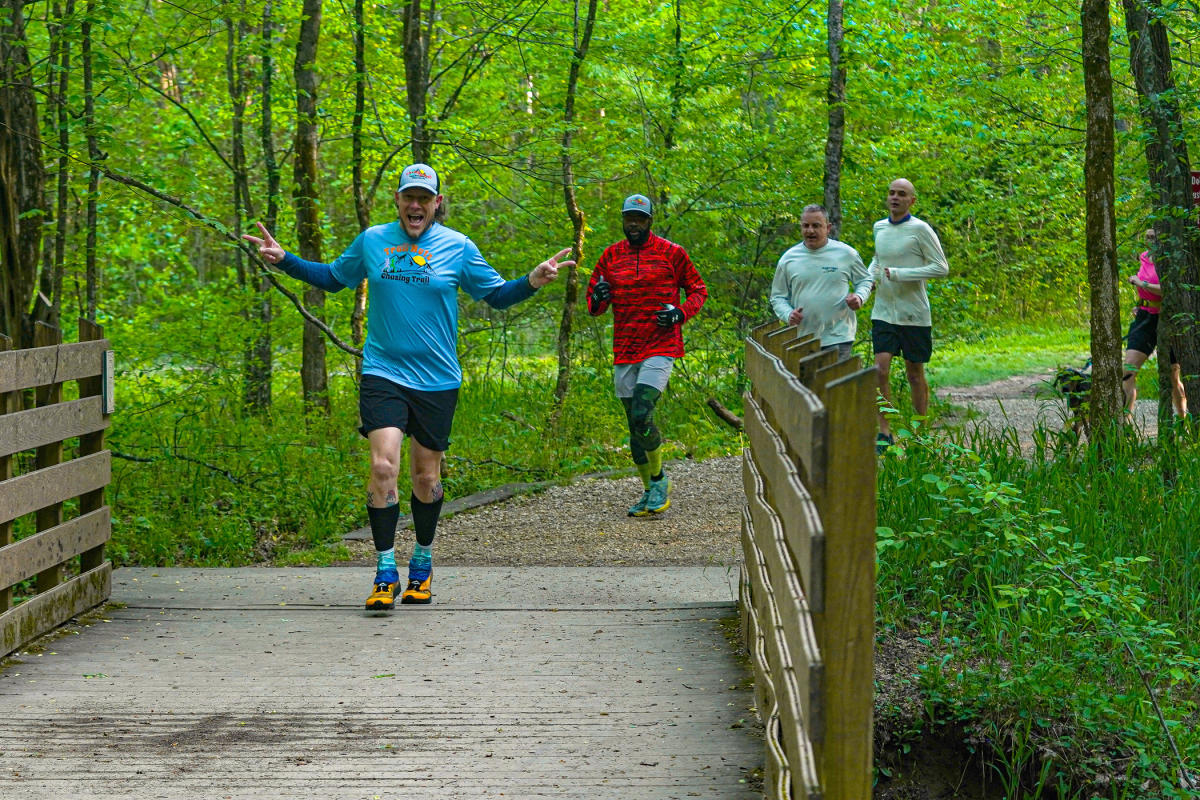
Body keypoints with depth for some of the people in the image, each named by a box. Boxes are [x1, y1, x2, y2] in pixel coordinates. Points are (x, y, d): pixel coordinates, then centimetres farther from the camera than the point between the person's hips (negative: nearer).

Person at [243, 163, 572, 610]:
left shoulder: (458, 247, 1)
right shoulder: (371, 241, 4)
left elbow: (496, 295, 10)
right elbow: (334, 278, 20)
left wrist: (533, 282, -7)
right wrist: (284, 261, 10)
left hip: (437, 380, 0)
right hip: (383, 373, 0)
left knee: (426, 476, 9)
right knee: (383, 465, -16)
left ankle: (423, 563, 31)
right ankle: (385, 572, -9)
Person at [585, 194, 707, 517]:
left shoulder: (671, 253, 0)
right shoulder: (611, 256, 10)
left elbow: (698, 290, 9)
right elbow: (593, 306, 15)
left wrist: (681, 312, -11)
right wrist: (598, 299, -9)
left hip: (660, 349, -5)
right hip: (624, 353, 5)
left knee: (641, 416, -19)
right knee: (635, 424, 8)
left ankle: (659, 479, 3)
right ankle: (651, 491, 21)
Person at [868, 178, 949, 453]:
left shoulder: (920, 230, -10)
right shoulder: (879, 227, 9)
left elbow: (941, 268, -12)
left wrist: (897, 274, -18)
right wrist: (869, 276, 5)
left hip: (914, 314, -4)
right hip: (884, 312, 4)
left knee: (915, 372, 6)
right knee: (881, 369, -10)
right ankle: (884, 433, -3)